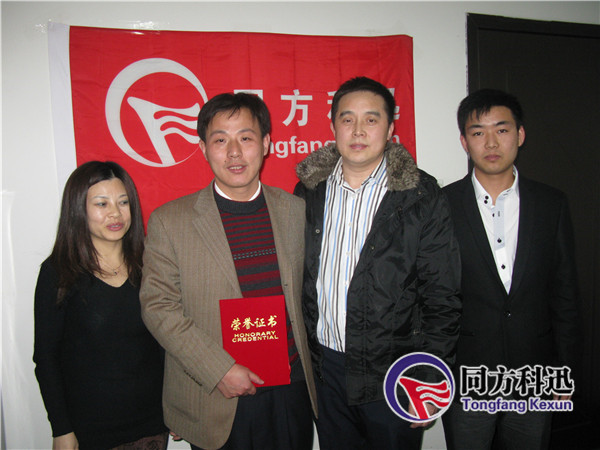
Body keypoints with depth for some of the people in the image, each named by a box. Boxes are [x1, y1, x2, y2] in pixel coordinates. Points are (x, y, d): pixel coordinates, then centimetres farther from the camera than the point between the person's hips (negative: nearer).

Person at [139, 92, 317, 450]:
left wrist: (308, 371, 7)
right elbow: (158, 306, -7)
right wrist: (220, 370, -14)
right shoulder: (169, 221, -6)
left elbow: (307, 292, 9)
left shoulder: (296, 210, 2)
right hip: (216, 402, -2)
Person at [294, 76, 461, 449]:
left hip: (391, 375, -3)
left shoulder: (422, 198, -10)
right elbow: (298, 280, 7)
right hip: (324, 369, 4)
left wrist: (430, 382, -10)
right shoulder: (310, 191, 1)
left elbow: (442, 299, -9)